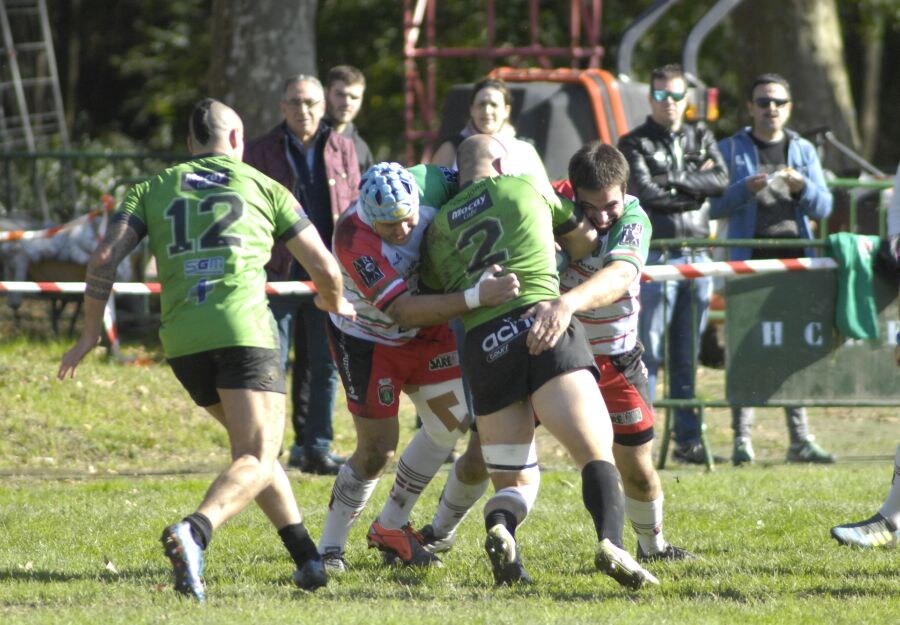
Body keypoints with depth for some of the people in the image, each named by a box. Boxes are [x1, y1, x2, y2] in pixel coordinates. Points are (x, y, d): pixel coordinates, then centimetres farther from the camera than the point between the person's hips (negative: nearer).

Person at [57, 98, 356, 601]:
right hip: (243, 329, -4)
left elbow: (105, 259, 6)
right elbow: (324, 267, 17)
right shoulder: (263, 187, 15)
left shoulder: (153, 189, 19)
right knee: (259, 461, -7)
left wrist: (91, 332, 16)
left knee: (253, 448, 23)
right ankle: (193, 533, -35)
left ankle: (308, 558, 20)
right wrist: (336, 303, 39)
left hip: (182, 340, 4)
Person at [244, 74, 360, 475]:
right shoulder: (261, 152, 2)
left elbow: (355, 210, 13)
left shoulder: (342, 149, 10)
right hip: (278, 272, -3)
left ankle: (315, 447, 13)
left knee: (323, 364, 6)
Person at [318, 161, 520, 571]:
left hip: (426, 329, 6)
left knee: (450, 423, 8)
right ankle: (329, 548, 6)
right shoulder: (355, 238, -39)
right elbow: (401, 311, -44)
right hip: (367, 339, -6)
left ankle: (390, 527, 23)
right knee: (377, 449, -8)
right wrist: (476, 298, -53)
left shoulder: (427, 184, -25)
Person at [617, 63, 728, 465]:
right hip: (656, 256, -4)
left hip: (697, 255, 4)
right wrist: (694, 185, -4)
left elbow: (720, 181, 1)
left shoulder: (701, 138, 17)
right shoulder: (635, 144, 4)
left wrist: (672, 180, -7)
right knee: (648, 353, -7)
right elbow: (646, 192, -11)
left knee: (689, 355, 8)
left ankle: (688, 439, 11)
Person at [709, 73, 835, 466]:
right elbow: (713, 207, 2)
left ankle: (800, 439, 7)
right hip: (749, 259, -3)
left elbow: (823, 208, 12)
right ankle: (742, 438, -6)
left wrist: (802, 187, -8)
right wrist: (746, 189, -14)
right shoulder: (731, 149, 9)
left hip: (795, 259, 3)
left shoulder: (803, 151, 17)